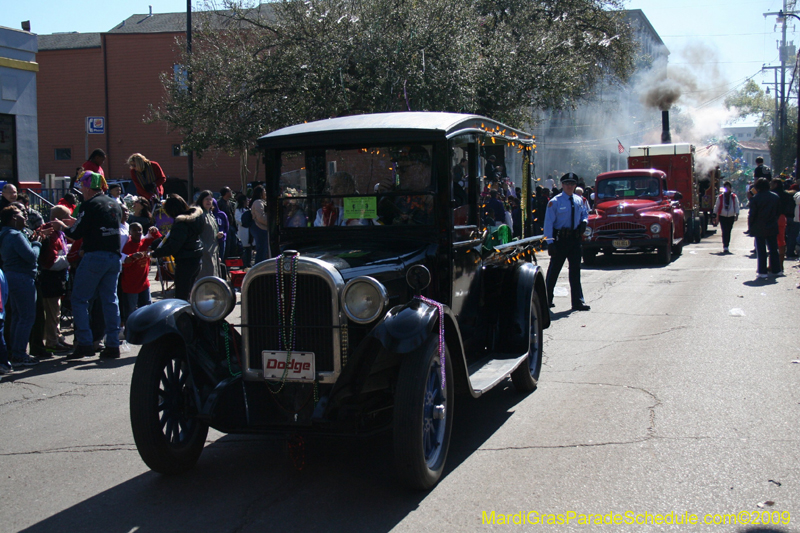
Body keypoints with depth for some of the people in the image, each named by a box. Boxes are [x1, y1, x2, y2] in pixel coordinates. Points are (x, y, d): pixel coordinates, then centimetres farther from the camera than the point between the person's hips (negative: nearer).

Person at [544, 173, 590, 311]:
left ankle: (578, 301, 8)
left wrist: (584, 222, -2)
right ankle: (547, 299, 20)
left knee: (575, 269, 4)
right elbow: (548, 223, -10)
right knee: (554, 269, 6)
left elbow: (585, 214, 23)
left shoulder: (579, 201, 8)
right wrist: (550, 243, -16)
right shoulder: (555, 202, -8)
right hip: (560, 239, -4)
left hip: (575, 239, 4)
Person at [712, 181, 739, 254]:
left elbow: (736, 206, 5)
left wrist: (736, 215, -6)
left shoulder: (734, 197, 3)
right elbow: (716, 206, 8)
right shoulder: (720, 197, 2)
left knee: (728, 232, 8)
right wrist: (715, 216, 6)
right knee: (724, 232, -11)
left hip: (731, 217, 2)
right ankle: (725, 247, -15)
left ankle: (726, 247, 19)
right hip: (722, 217, -2)